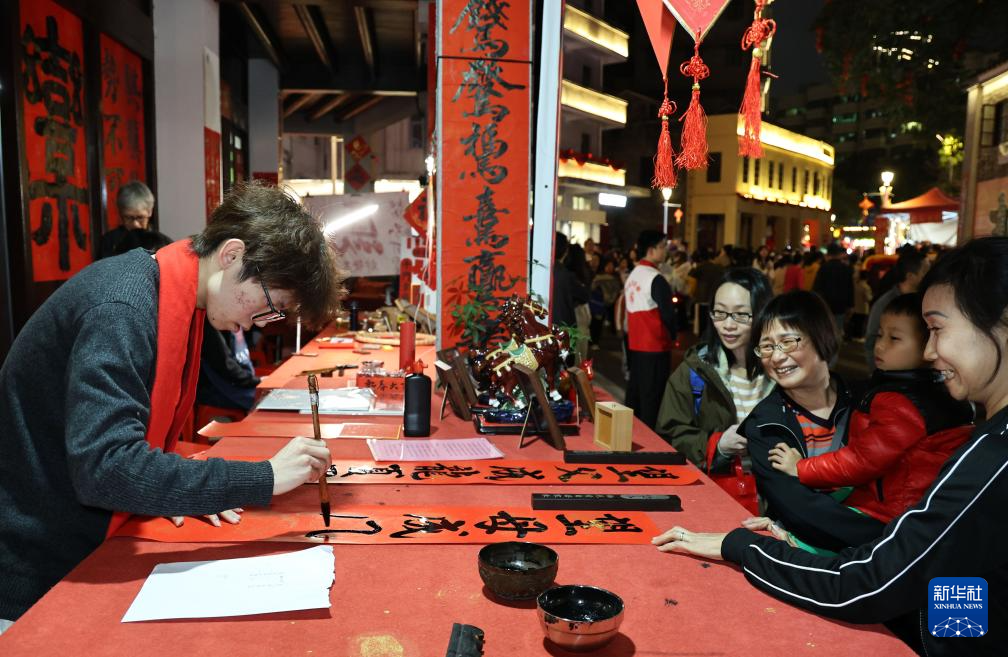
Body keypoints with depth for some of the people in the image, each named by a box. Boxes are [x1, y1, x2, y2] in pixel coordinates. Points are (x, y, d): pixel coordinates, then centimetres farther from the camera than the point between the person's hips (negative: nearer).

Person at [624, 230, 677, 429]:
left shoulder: (632, 275, 9)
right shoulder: (656, 279, -15)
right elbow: (668, 313, -16)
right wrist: (673, 336, 2)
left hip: (634, 345, 8)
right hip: (655, 347, -8)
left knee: (634, 395, 14)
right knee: (652, 399, -2)